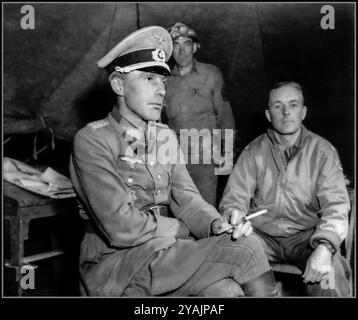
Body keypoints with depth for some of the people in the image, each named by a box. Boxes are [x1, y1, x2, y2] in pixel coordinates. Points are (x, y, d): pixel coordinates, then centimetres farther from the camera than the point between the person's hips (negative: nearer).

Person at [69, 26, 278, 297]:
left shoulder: (165, 137, 11)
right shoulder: (92, 140, -11)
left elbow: (185, 197, 1)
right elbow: (120, 228, -19)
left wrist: (216, 225, -19)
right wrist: (184, 230, -10)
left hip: (167, 254, 6)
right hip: (115, 263, -5)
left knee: (227, 290, -22)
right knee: (245, 251, -20)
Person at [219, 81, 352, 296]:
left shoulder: (322, 151, -1)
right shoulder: (254, 152, 3)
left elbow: (336, 206, -10)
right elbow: (233, 200, -2)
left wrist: (324, 247, -29)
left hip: (306, 236, -1)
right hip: (262, 235, 1)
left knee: (329, 271, -29)